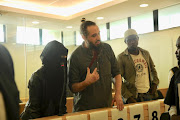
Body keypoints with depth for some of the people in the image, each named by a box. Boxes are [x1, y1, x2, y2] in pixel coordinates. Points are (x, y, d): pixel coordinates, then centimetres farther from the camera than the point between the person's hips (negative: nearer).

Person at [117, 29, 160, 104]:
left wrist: (155, 83, 5)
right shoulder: (121, 57, -7)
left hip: (149, 94, 5)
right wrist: (128, 96, -17)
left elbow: (153, 70, 21)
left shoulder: (146, 53, 9)